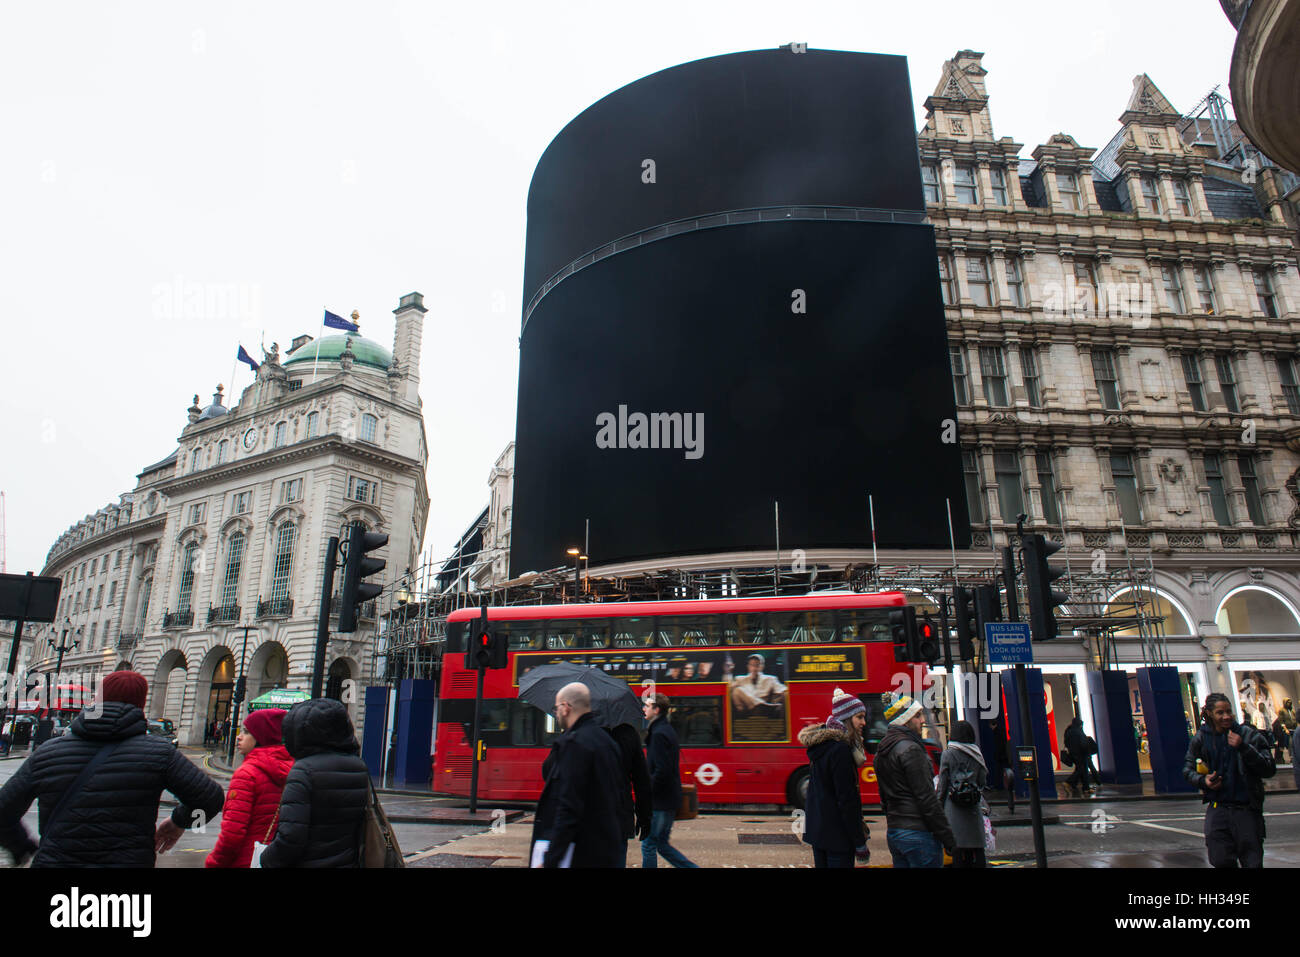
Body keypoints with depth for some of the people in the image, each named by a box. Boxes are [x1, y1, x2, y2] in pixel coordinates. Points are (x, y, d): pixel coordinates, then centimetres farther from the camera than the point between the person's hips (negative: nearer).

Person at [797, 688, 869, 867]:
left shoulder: (820, 745, 9)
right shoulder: (840, 750, -19)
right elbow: (847, 800, -19)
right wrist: (860, 843, -13)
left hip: (816, 830, 9)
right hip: (836, 834, -9)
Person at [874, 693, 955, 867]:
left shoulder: (881, 751, 13)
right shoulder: (910, 749, -16)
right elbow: (927, 799, -17)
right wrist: (948, 839, -11)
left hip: (893, 832, 9)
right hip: (918, 833, -9)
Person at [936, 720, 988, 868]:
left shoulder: (948, 753, -1)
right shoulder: (977, 754, 7)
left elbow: (942, 784, -2)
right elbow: (982, 782, 10)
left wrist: (939, 806, 4)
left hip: (953, 806, -3)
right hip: (974, 807, 3)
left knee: (958, 851, 0)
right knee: (977, 849, 8)